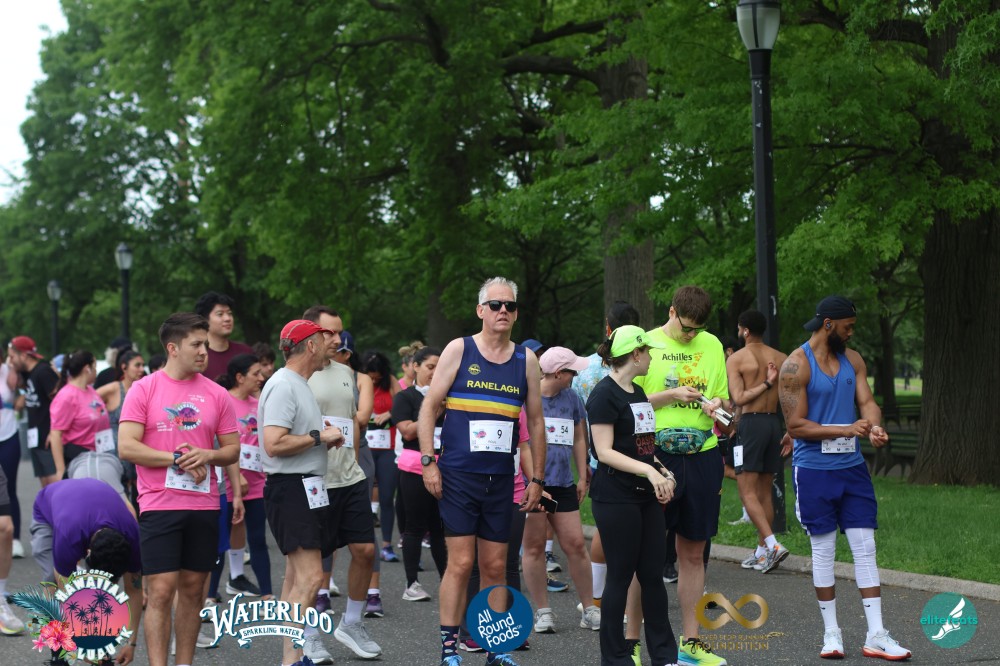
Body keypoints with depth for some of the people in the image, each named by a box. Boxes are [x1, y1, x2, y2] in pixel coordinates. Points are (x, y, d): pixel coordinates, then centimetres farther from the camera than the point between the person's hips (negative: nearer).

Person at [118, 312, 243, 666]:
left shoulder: (216, 394, 8)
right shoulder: (143, 390, -2)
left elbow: (232, 449, 11)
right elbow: (126, 447, -9)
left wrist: (207, 455, -10)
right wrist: (177, 459, -14)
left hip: (204, 505, 4)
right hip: (159, 505, -4)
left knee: (193, 589, 9)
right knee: (160, 591, -7)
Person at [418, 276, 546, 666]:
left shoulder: (526, 360, 8)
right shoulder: (459, 350, 0)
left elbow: (536, 422, 13)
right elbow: (429, 407, 0)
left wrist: (537, 478, 10)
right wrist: (428, 462, -8)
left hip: (502, 479, 3)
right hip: (458, 476, -3)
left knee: (495, 567, 8)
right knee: (460, 563, -6)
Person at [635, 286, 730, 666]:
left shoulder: (712, 345, 12)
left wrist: (715, 403, -4)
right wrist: (671, 395, -15)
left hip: (702, 457, 4)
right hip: (655, 456, -4)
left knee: (693, 553, 10)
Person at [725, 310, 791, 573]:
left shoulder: (736, 359, -5)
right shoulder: (780, 359, 9)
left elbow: (738, 398, -15)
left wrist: (765, 384, -6)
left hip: (750, 423, -6)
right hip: (774, 423, 6)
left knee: (748, 491, -6)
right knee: (765, 491, 13)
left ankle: (773, 544, -21)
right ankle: (762, 551, 16)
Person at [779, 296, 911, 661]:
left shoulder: (852, 360, 9)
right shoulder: (796, 366, -10)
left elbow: (867, 401, 3)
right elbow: (796, 426, -13)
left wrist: (874, 426, -21)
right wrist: (846, 430, -21)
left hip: (852, 466, 5)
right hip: (814, 469, -5)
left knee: (865, 549, 1)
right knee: (823, 551, 4)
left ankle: (876, 635, 3)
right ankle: (831, 632, 14)